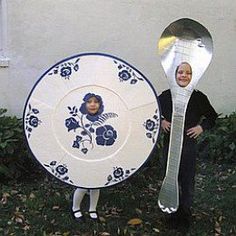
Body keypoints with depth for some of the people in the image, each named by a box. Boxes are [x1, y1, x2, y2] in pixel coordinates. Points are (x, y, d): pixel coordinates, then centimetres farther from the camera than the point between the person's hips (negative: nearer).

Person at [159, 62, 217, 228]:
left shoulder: (198, 97, -5)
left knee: (188, 180, 8)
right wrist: (161, 121, -5)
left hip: (189, 144, -1)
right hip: (170, 144, 1)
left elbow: (212, 117, 9)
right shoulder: (166, 96, -4)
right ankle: (174, 212, 30)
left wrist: (202, 127, -7)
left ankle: (186, 211, 28)